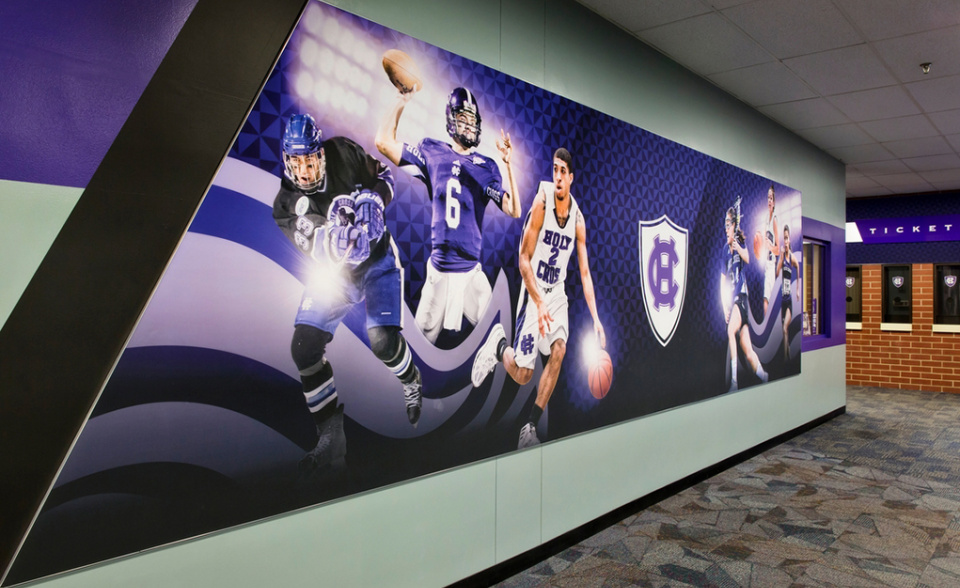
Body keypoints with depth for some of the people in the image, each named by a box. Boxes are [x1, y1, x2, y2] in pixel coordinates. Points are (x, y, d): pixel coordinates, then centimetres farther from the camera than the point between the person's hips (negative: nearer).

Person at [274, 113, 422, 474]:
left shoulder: (343, 153, -12)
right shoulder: (287, 205, -12)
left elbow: (383, 175, 3)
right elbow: (318, 247, -24)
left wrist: (374, 199, -20)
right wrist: (341, 232, -45)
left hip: (378, 262, -2)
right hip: (335, 273, 2)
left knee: (383, 341, -20)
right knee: (304, 347, -14)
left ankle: (411, 384, 18)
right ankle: (331, 437, -3)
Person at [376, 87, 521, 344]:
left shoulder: (488, 167, 3)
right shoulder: (432, 152, 4)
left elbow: (513, 210, -7)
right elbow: (384, 142, -5)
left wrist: (508, 163, -17)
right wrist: (403, 98, -7)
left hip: (472, 271, 1)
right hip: (439, 271, -1)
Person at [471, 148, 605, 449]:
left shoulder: (578, 218, -4)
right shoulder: (541, 201, -17)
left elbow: (585, 273, -2)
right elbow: (524, 259, -17)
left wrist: (596, 319, -11)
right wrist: (539, 303, -25)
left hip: (557, 291, 4)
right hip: (534, 290, -4)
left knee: (559, 349, -19)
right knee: (522, 375, -4)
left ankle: (530, 427, -7)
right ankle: (499, 344, 29)